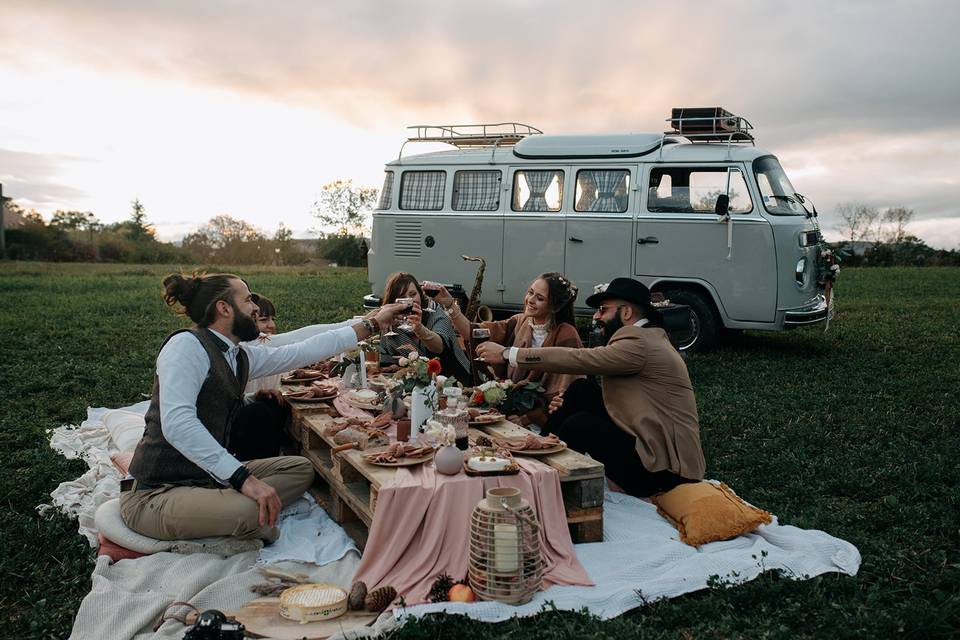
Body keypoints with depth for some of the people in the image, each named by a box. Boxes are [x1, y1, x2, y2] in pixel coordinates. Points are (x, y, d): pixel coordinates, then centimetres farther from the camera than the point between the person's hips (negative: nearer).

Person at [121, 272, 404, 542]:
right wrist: (243, 477, -33)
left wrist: (373, 324, 18)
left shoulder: (242, 355, 8)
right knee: (250, 510, -34)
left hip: (207, 476, 9)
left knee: (300, 469, 8)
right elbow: (177, 423, -28)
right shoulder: (186, 345, -16)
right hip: (156, 493, -9)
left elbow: (304, 351, 14)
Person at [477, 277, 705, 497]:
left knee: (581, 425, -19)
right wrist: (570, 405, -2)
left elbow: (577, 359, -21)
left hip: (662, 471, -9)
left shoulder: (639, 343, -17)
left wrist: (507, 354, -16)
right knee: (583, 389, 1)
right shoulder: (644, 337, 13)